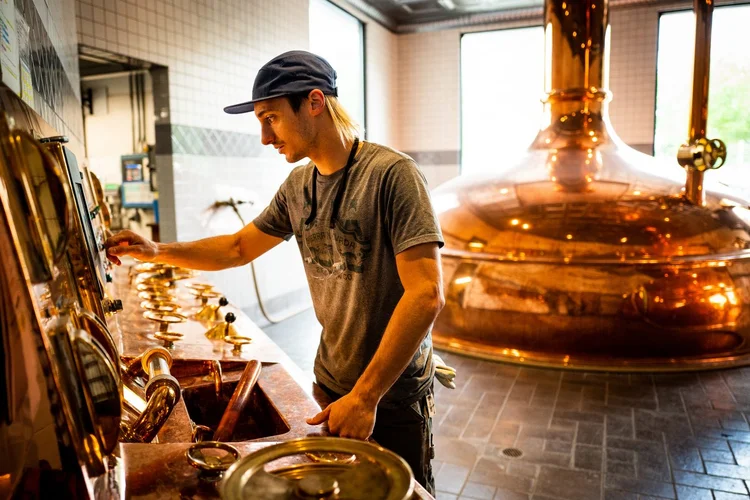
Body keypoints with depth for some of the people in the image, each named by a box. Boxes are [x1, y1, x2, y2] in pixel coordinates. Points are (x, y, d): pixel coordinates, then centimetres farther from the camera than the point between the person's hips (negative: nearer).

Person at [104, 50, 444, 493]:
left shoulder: (392, 174, -21)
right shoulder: (298, 185, 1)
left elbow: (427, 294, -26)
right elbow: (239, 248, 13)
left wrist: (367, 395, -25)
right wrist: (156, 251, 0)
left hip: (393, 394, -5)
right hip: (331, 386, 6)